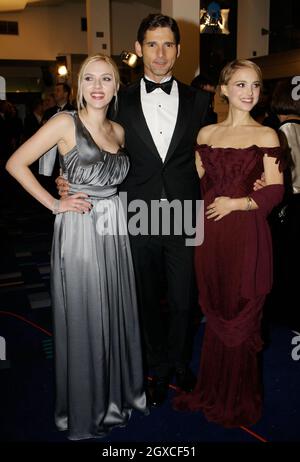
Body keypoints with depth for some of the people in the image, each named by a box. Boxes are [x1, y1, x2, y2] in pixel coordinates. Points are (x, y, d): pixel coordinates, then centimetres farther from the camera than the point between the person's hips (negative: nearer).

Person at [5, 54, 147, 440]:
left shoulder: (118, 131, 11)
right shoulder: (66, 123, -7)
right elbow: (16, 163, -9)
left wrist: (110, 204, 4)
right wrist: (54, 204, -10)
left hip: (114, 228, 6)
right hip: (78, 230, -6)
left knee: (116, 312, 14)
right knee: (83, 317, 6)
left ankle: (117, 391, 36)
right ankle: (86, 408, 27)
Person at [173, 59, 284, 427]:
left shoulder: (265, 135, -2)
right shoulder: (206, 133, 10)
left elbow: (275, 191, -6)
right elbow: (198, 184, 13)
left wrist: (234, 203, -15)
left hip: (245, 234, -3)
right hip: (210, 234, 4)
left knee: (240, 317, 7)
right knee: (215, 314, 14)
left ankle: (238, 400, 29)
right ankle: (211, 391, 33)